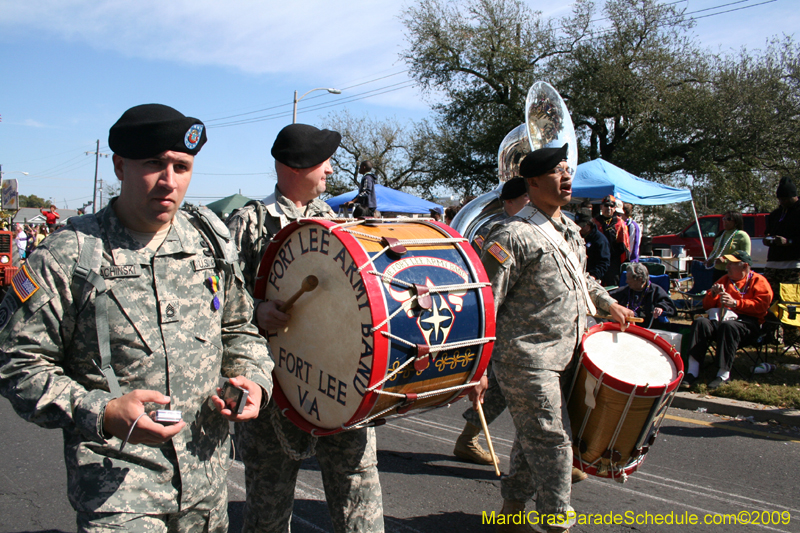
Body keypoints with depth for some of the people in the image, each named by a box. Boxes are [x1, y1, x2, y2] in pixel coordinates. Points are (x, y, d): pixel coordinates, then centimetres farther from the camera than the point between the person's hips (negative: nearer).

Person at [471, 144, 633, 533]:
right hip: (526, 360, -9)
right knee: (552, 442, -2)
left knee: (533, 439, 17)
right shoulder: (514, 235, -16)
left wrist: (609, 304, 29)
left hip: (561, 358, 9)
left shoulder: (569, 230, 12)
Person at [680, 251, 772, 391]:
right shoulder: (724, 279, 26)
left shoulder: (758, 280, 11)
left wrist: (735, 303, -16)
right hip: (721, 317, 5)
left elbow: (762, 305, -7)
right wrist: (713, 294, 1)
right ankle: (692, 371, -35)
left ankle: (724, 374, -33)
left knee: (728, 325, -39)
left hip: (746, 322, -4)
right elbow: (706, 305, 23)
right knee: (700, 322, -28)